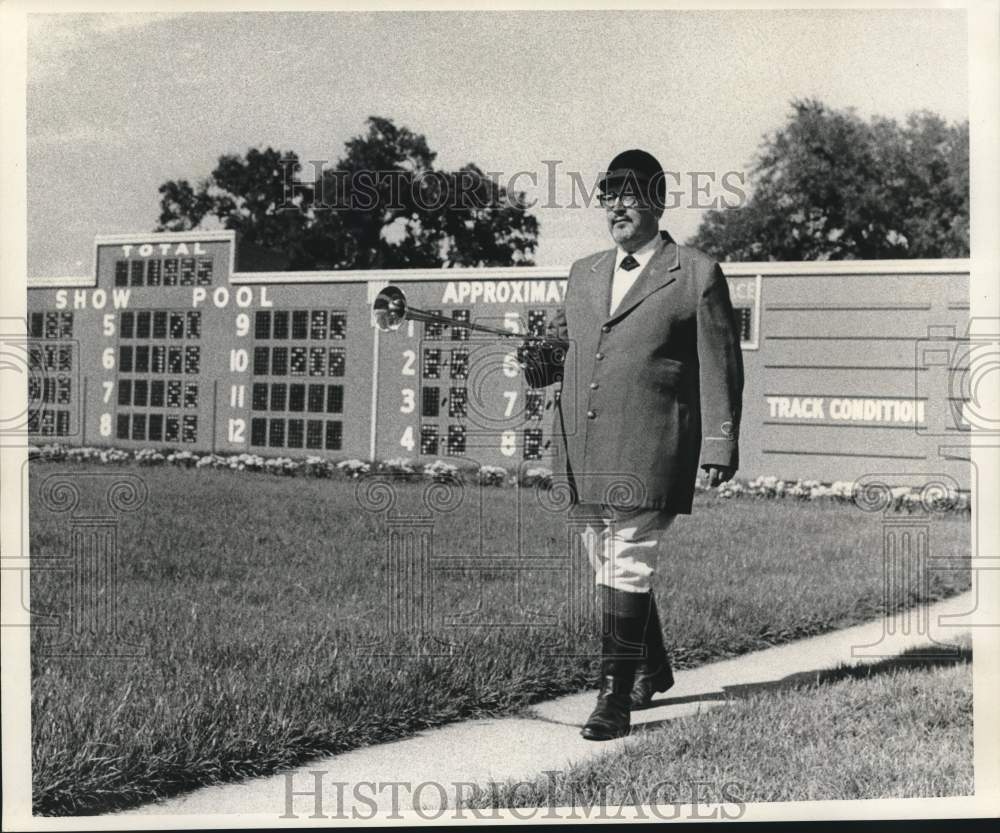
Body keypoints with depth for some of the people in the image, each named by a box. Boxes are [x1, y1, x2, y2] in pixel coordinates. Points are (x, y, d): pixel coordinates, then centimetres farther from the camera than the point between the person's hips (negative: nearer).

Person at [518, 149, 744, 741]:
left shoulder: (698, 275, 2)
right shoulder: (584, 274, 19)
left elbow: (720, 367, -1)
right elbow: (561, 342, 23)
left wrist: (718, 447, -7)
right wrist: (538, 359, -1)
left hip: (649, 451, -6)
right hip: (585, 457, 6)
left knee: (628, 570, -11)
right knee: (609, 569, 15)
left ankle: (616, 698, -7)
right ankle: (653, 671, 34)